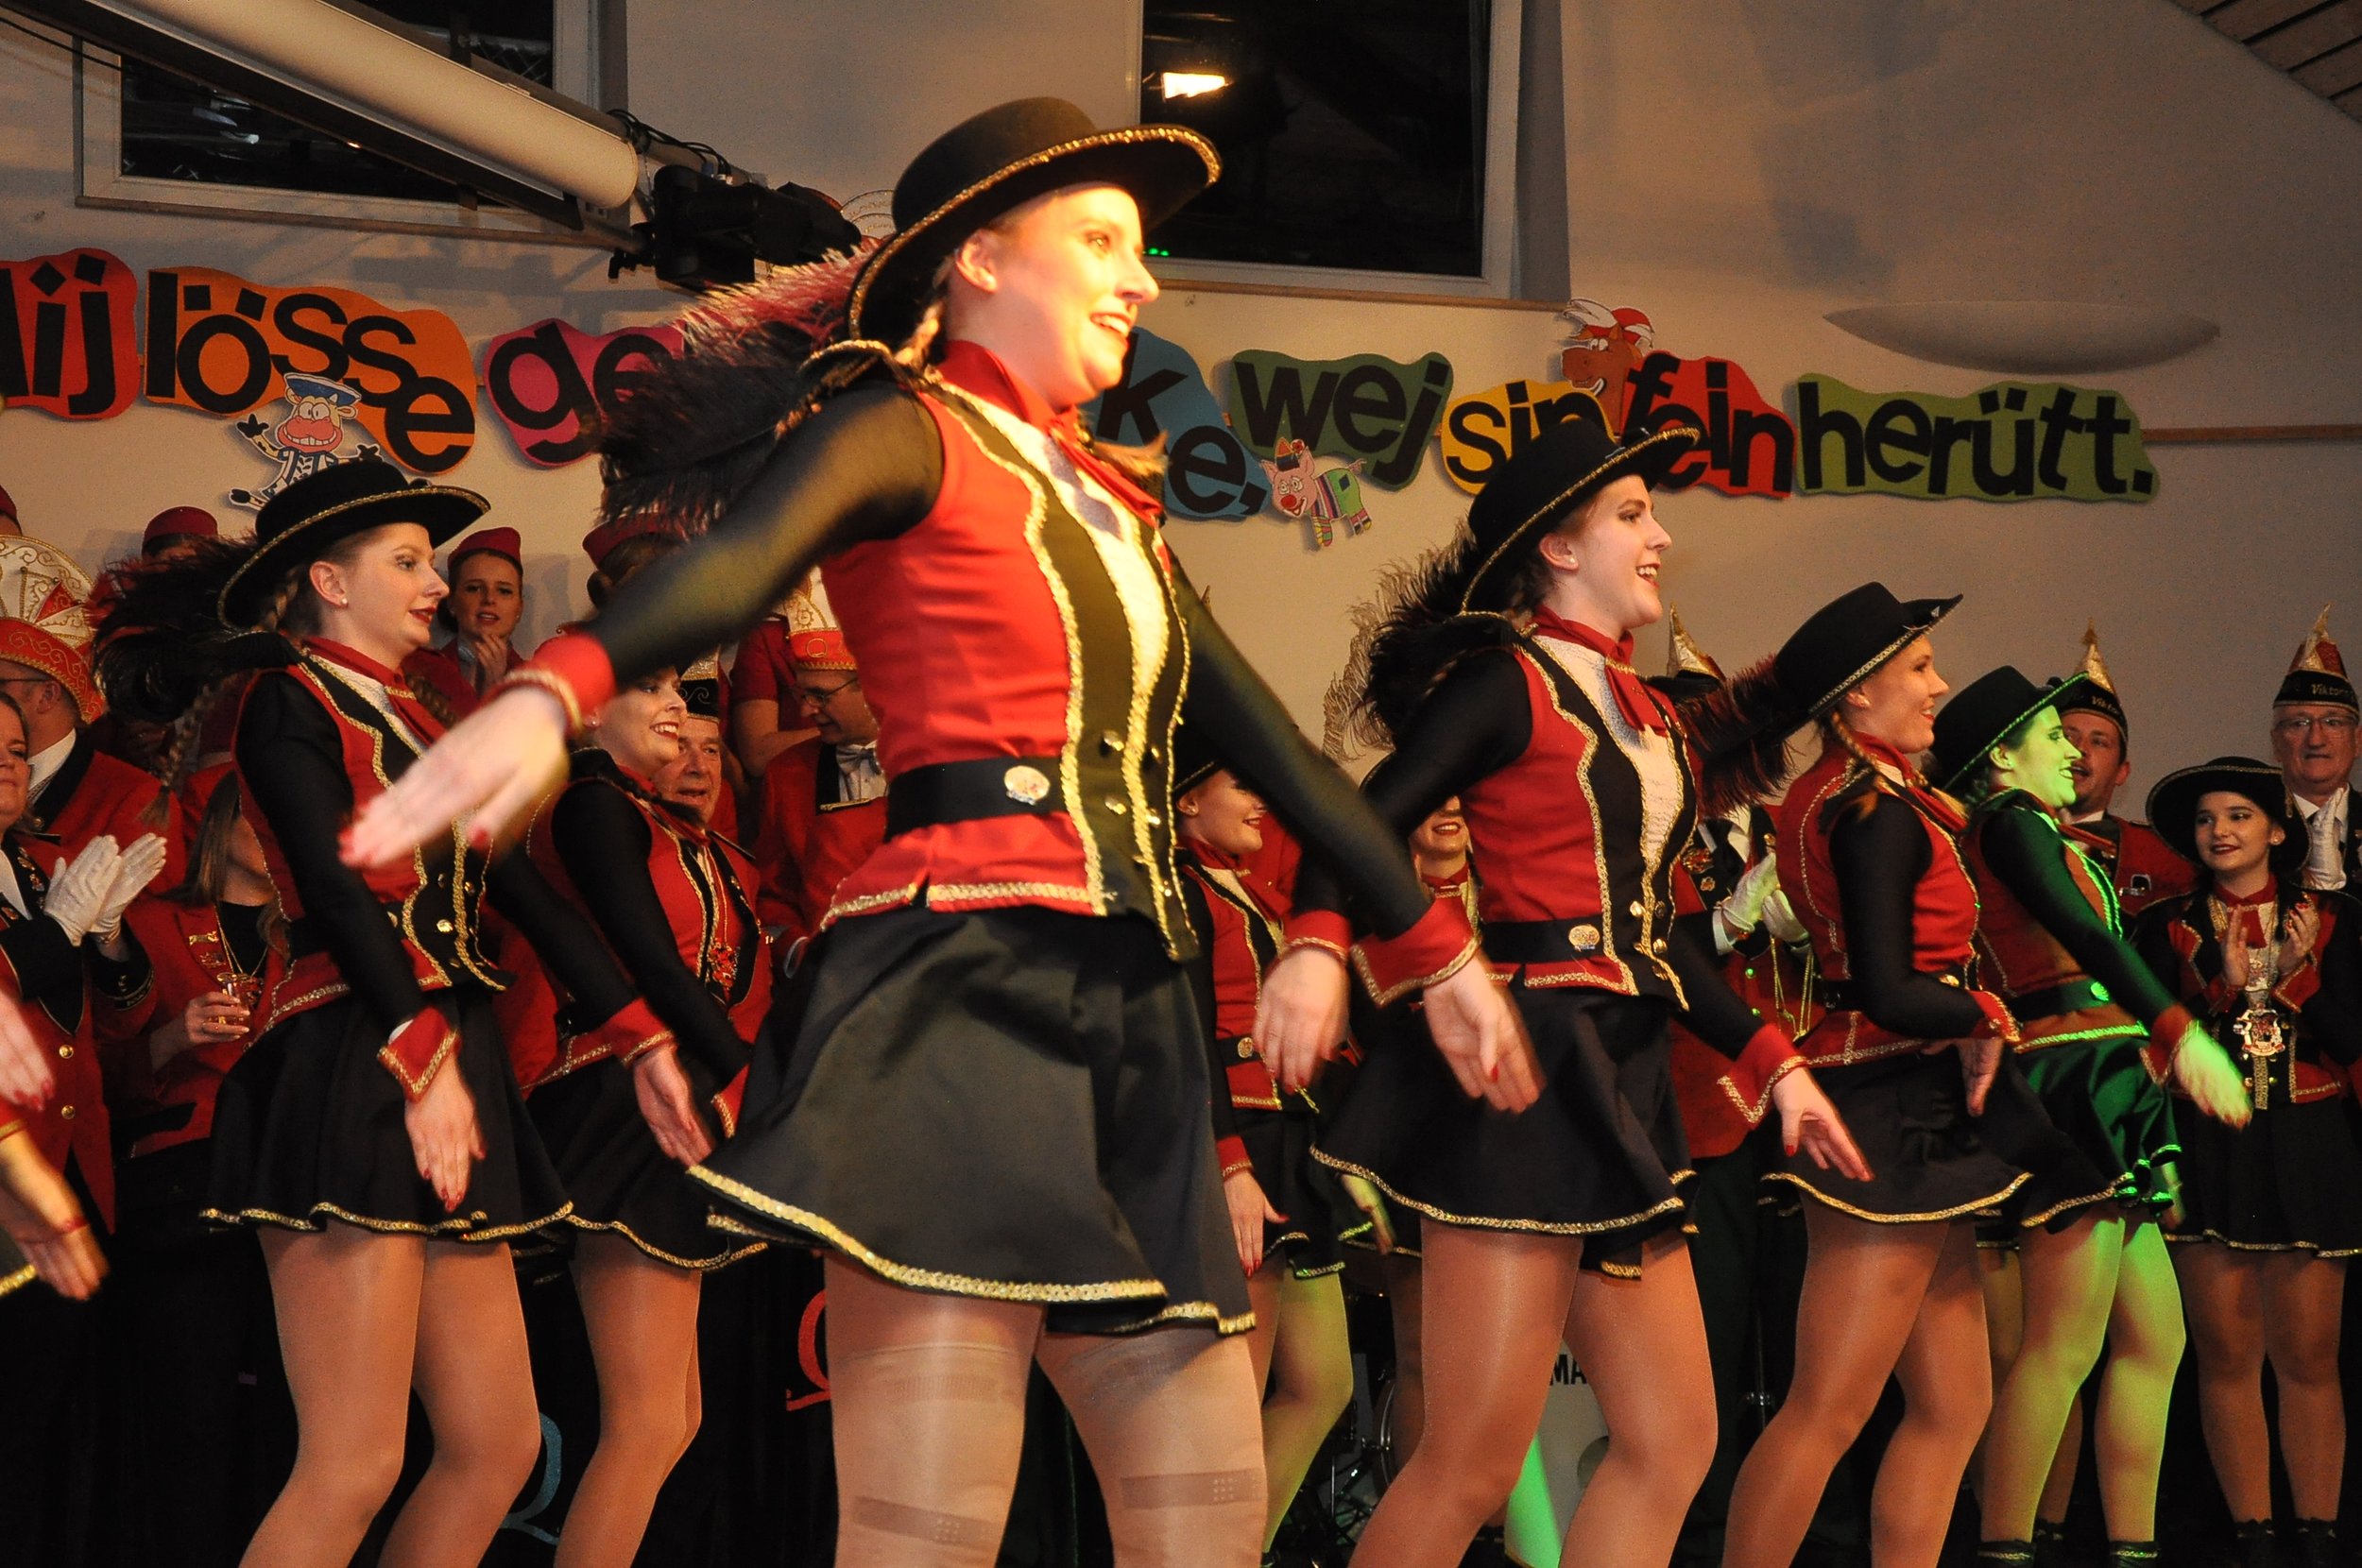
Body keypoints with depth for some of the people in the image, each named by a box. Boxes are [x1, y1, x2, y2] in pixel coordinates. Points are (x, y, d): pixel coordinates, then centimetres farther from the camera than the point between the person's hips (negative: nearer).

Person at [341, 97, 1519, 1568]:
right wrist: (556, 689, -41)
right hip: (962, 987, -8)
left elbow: (1273, 745, 32)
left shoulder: (1112, 507, 24)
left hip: (1129, 1009, 8)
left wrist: (1434, 941, 37)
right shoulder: (910, 434, 1)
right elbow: (734, 561, -20)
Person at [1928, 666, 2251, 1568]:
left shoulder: (2006, 834, 23)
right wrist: (2179, 1030, -31)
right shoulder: (2013, 821, -6)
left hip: (2100, 1086, 10)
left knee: (2155, 1339, 9)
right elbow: (2082, 931, -22)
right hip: (2077, 1074, -10)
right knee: (2065, 1344, -12)